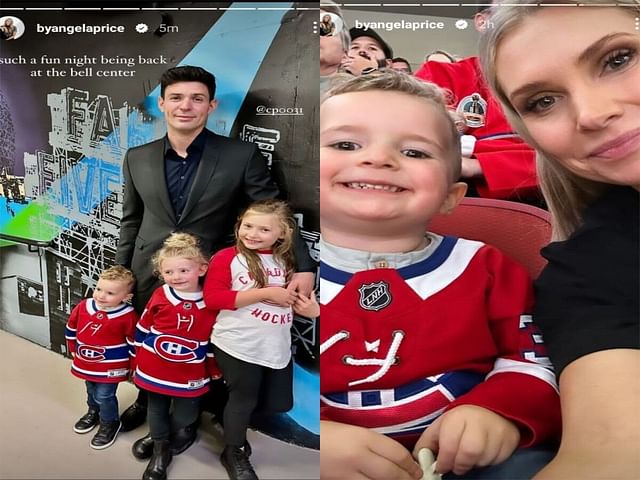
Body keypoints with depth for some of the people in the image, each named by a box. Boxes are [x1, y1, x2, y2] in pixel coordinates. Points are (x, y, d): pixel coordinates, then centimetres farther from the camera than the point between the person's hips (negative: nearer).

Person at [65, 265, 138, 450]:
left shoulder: (128, 316, -25)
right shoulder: (83, 306, -12)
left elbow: (135, 343, -14)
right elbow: (71, 329, 7)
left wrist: (132, 366, -7)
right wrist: (73, 349, 14)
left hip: (110, 368, -5)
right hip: (86, 364, 6)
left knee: (104, 396, 3)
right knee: (91, 391, 27)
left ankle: (110, 423, 29)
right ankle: (93, 412, 53)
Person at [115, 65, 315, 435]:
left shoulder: (242, 156, -11)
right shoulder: (138, 158, 1)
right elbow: (131, 220, 10)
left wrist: (303, 267, -20)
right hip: (148, 275, 4)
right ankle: (147, 402, 52)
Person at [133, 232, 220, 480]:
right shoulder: (159, 296, -11)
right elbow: (142, 329, 0)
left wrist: (214, 369, 6)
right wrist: (138, 360, 4)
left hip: (190, 374, -1)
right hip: (154, 369, 1)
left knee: (185, 415, 11)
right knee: (157, 410, 17)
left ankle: (172, 434, 44)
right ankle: (160, 449, 40)